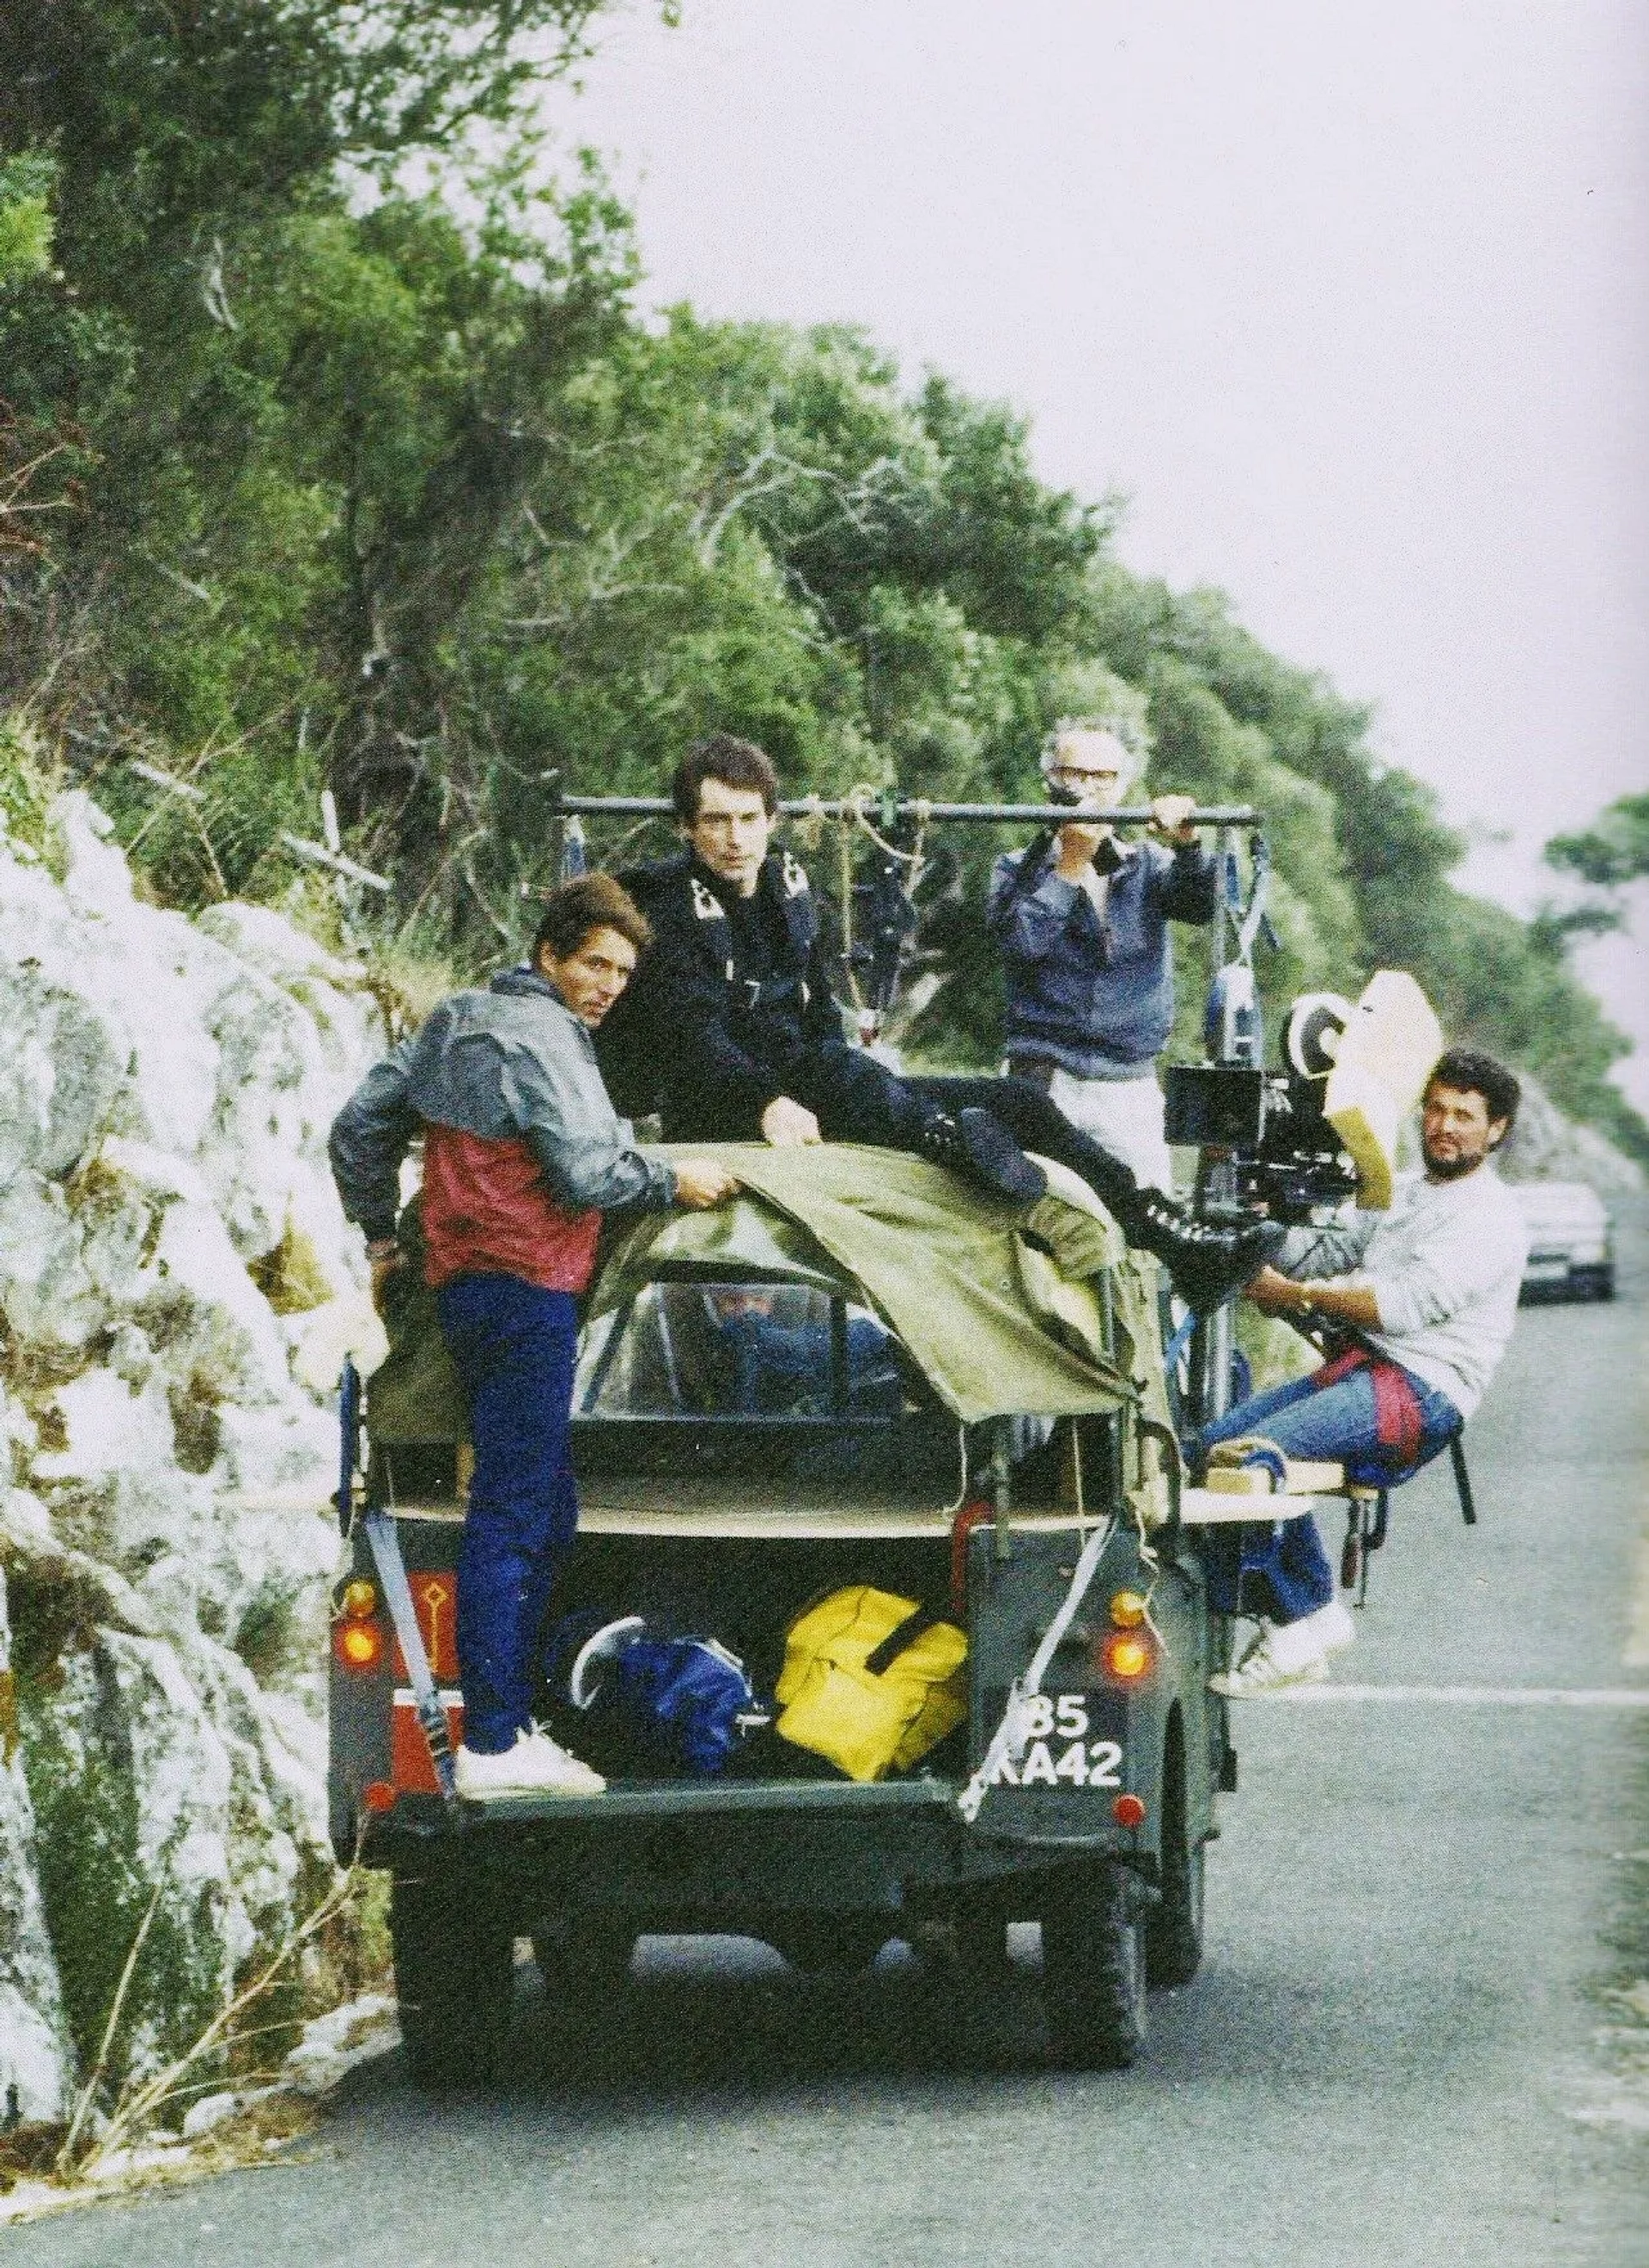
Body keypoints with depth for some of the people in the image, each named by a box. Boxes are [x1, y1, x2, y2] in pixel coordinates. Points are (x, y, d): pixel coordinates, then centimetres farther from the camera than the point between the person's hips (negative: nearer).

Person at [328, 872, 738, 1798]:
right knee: (513, 1518, -10)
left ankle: (510, 1721, 16)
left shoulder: (458, 1024, 17)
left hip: (471, 1290, 10)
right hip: (526, 1295, -10)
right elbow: (586, 1172, -19)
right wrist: (675, 1180, -3)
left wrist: (382, 1236, 29)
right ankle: (493, 1747, -11)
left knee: (545, 1516, 15)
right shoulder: (540, 1038, -12)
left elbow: (360, 1123, 21)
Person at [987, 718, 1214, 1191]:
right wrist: (1071, 861, -11)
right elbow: (1020, 940, -11)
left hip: (1132, 1087, 2)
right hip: (1045, 1084, -2)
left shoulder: (1148, 867, 13)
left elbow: (1200, 906, -7)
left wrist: (1186, 846, -26)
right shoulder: (1017, 869, 8)